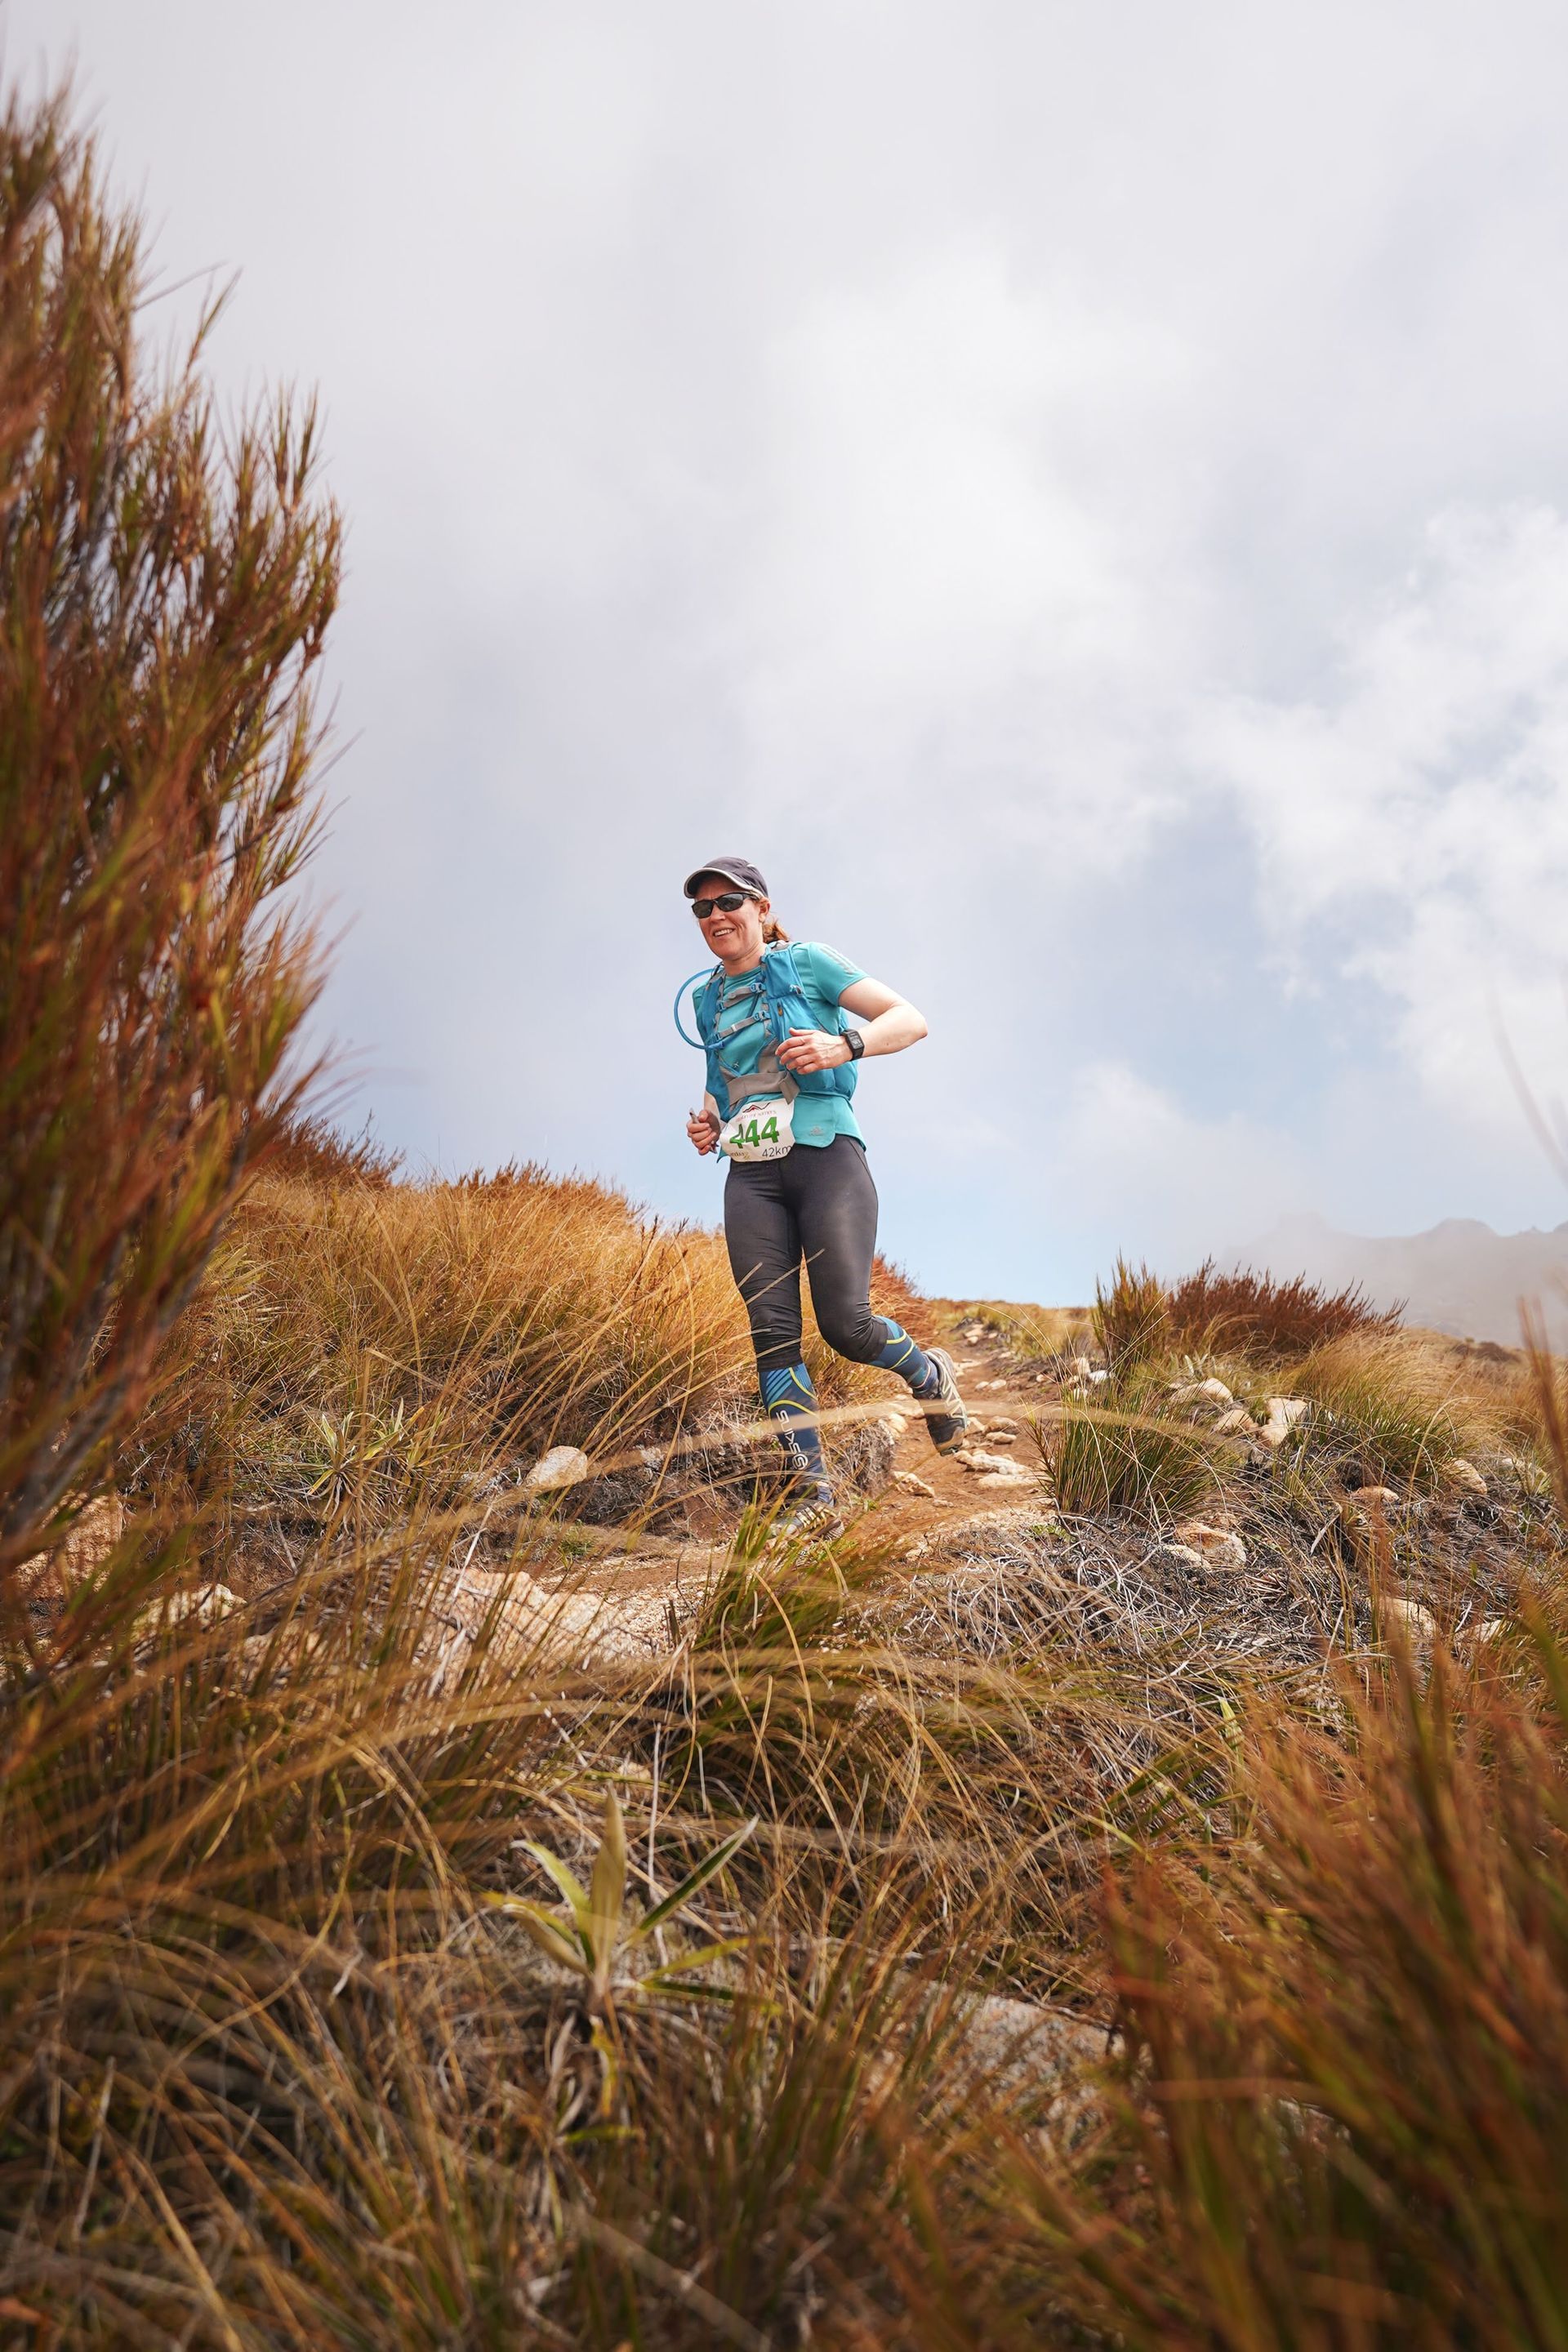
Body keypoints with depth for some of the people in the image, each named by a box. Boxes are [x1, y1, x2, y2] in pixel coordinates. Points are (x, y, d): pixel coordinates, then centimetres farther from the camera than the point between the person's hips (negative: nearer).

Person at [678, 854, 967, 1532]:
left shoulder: (806, 963, 2)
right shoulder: (707, 999, 17)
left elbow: (911, 1020, -3)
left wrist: (843, 1045, -22)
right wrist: (710, 1119, 9)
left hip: (825, 1157, -5)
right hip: (751, 1177, 5)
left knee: (846, 1325, -13)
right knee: (772, 1332, -5)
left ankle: (928, 1375, 21)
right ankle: (813, 1489, 2)